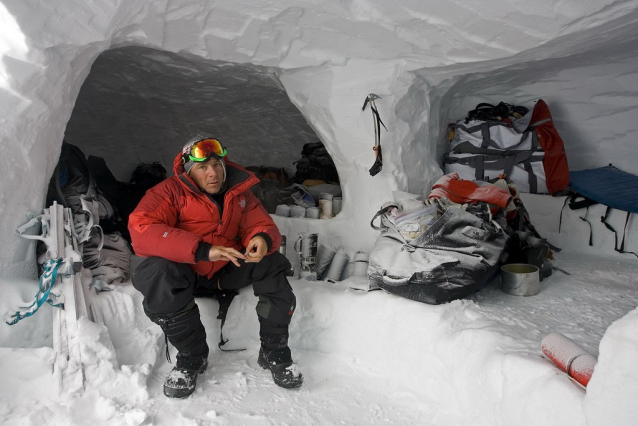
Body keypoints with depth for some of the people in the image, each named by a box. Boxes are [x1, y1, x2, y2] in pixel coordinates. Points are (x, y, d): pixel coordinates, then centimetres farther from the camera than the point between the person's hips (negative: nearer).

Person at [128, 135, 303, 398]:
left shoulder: (239, 192, 2)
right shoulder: (170, 192, -13)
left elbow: (262, 225, 4)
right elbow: (141, 229, -28)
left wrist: (262, 239, -26)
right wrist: (203, 250, -40)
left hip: (227, 272, 3)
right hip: (185, 271, -3)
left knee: (272, 264, -21)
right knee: (159, 272, -35)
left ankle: (274, 354, -7)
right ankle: (191, 357, -14)